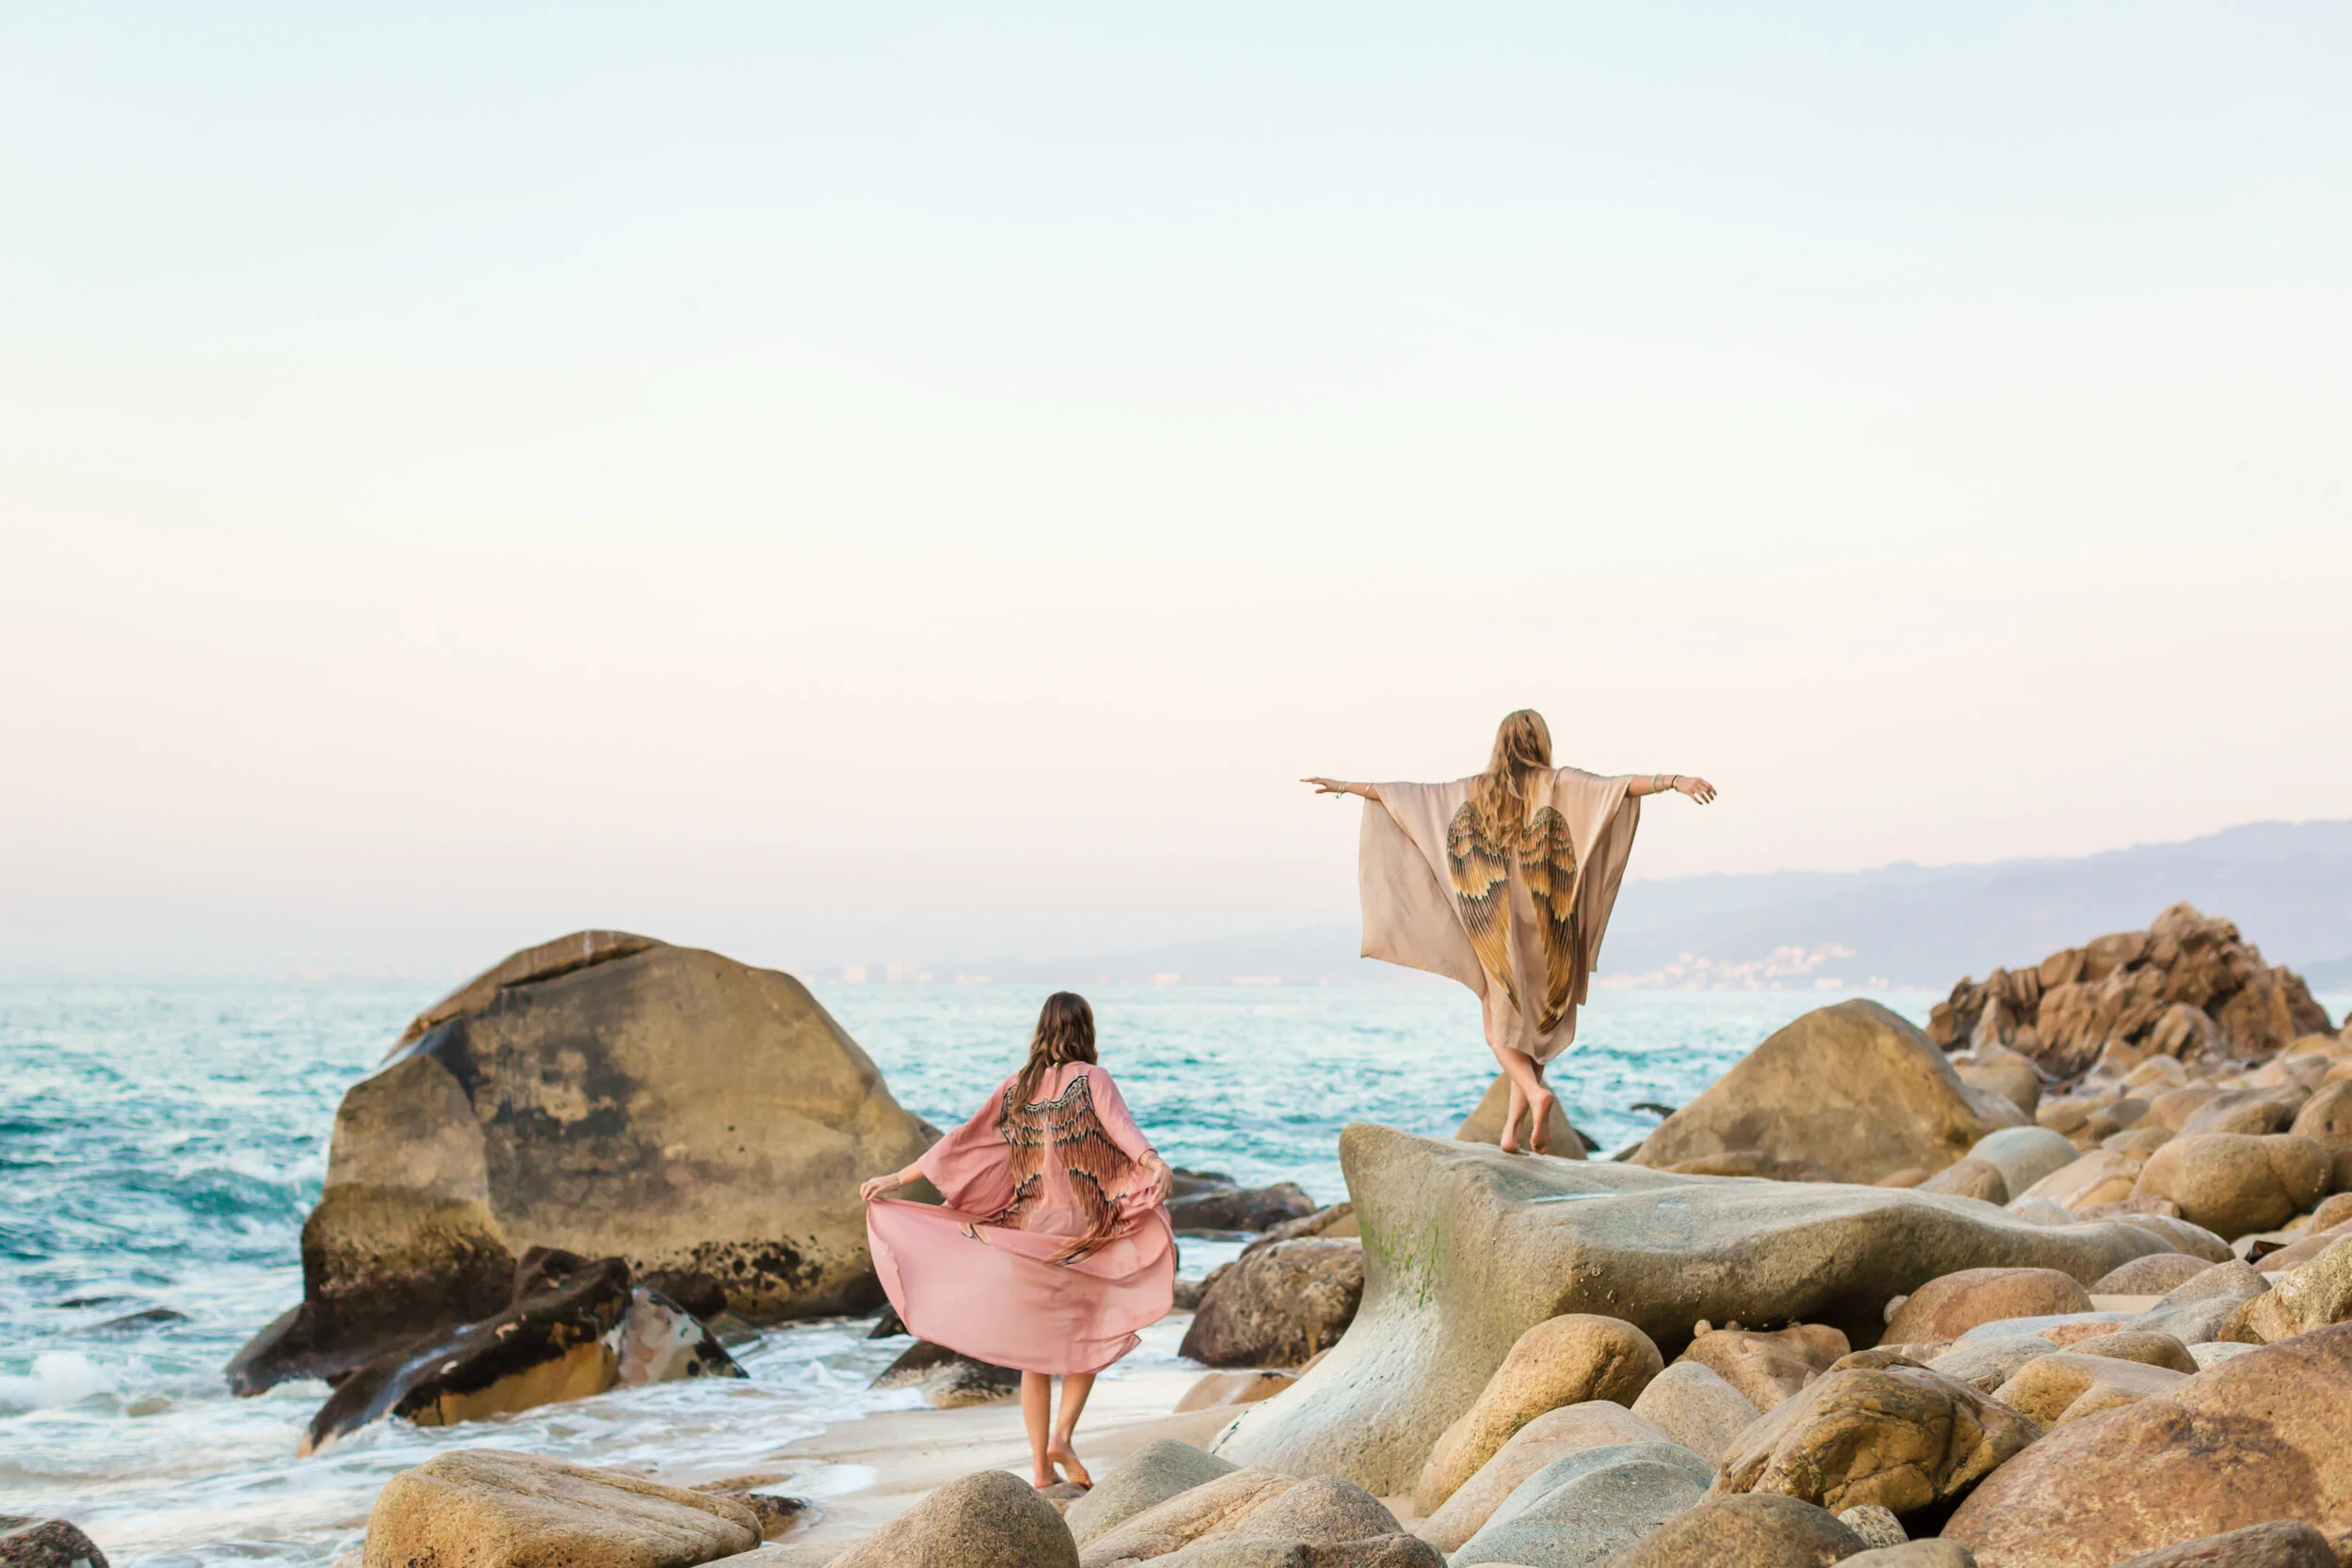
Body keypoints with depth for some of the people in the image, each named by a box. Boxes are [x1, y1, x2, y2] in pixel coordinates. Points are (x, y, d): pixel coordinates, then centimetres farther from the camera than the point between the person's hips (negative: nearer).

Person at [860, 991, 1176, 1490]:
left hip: (1029, 1230, 3)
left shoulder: (1015, 1087, 7)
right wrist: (1156, 1164, -39)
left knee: (1034, 1351, 11)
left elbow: (960, 1142, 5)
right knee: (1092, 1337, 15)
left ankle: (1041, 1467, 9)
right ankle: (1062, 1437, -3)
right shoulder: (1091, 1078, -4)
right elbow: (1121, 1127, -23)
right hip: (1082, 1227, -3)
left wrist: (897, 1179, 10)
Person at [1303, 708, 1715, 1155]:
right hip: (1547, 928, -1)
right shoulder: (1557, 783, -4)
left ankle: (1535, 1093, -22)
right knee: (1536, 1025, 13)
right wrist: (1675, 780, -27)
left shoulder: (1475, 790, 5)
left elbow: (1407, 794, 11)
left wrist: (1348, 786, 22)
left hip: (1498, 929, 1)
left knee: (1504, 1029, 8)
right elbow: (1617, 785, -20)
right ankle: (1512, 1127, 8)